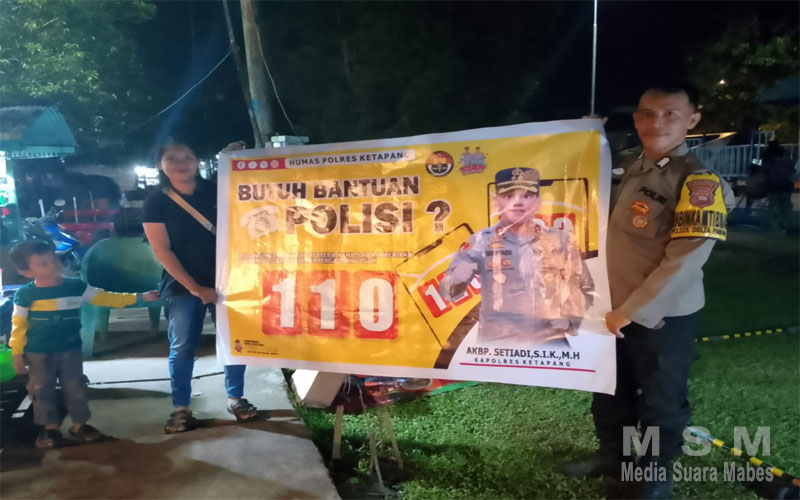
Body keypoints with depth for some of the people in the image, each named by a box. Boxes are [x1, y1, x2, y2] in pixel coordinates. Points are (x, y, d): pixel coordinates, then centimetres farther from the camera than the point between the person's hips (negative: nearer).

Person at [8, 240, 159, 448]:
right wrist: (17, 353, -3)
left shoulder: (76, 286, -5)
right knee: (42, 391, 9)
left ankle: (79, 424, 23)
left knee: (75, 388, 8)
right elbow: (19, 325, -3)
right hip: (38, 353, -1)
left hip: (70, 350, 2)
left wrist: (138, 297, -5)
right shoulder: (25, 294, -10)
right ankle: (50, 428, 25)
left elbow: (103, 297, -1)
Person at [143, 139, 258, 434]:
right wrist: (195, 288, -11)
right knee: (182, 348, 3)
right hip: (182, 287, -2)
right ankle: (181, 409, 16)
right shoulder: (156, 203, -1)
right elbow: (162, 251, -6)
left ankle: (235, 399, 19)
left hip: (223, 280, 2)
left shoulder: (216, 192, 4)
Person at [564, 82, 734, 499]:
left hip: (664, 317, -7)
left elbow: (684, 262, -23)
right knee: (609, 390, 22)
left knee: (660, 402, 12)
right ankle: (612, 454, 45)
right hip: (613, 310, 7)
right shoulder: (626, 169, 4)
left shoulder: (699, 182, -18)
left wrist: (631, 310, -20)